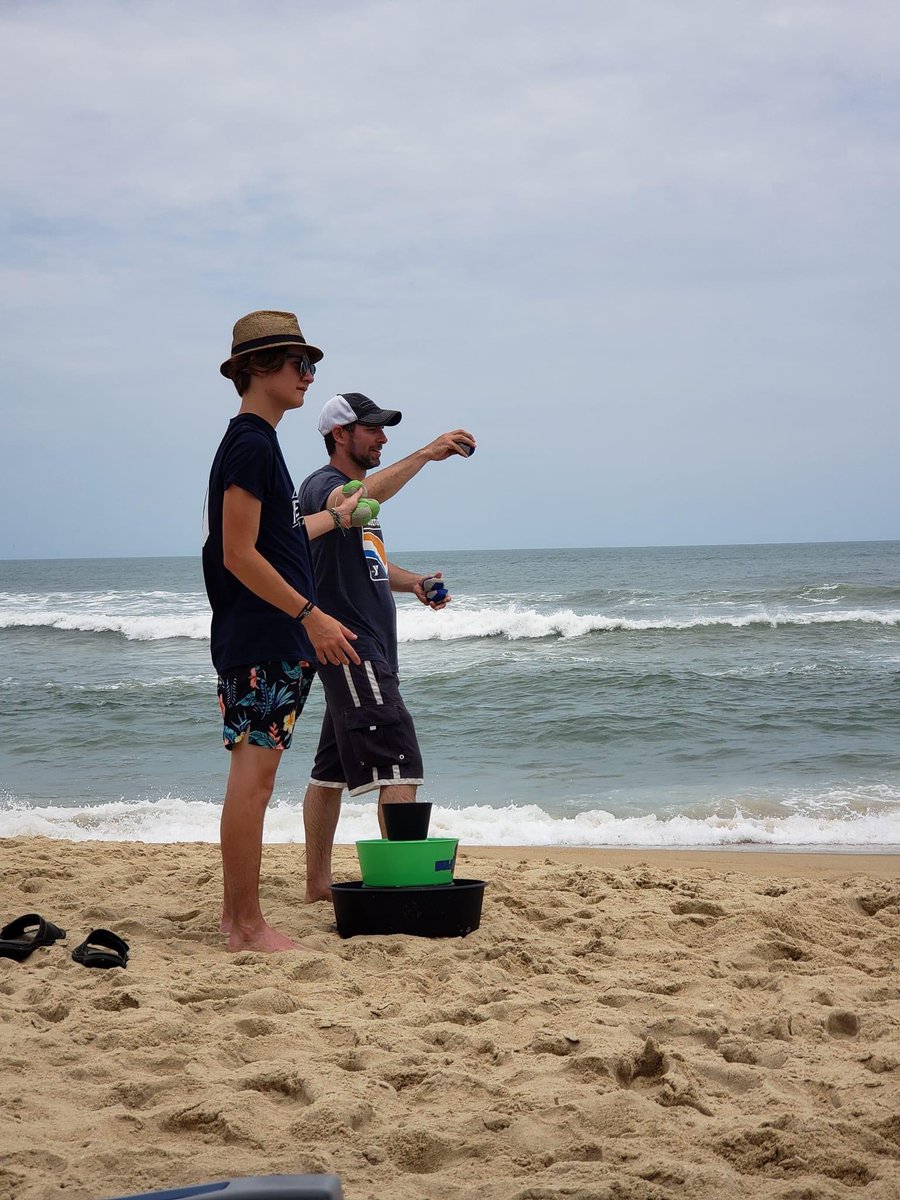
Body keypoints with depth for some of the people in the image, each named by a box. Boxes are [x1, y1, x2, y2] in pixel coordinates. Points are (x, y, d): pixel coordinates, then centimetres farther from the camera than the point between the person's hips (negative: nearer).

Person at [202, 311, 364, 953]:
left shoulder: (255, 443, 17)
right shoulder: (250, 445, -14)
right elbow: (240, 555, -20)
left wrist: (335, 518, 40)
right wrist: (311, 616, -21)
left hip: (270, 641, 10)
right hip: (261, 641, -10)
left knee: (252, 774, 13)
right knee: (254, 775, -7)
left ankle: (237, 913, 20)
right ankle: (247, 926, -2)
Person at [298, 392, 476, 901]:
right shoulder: (322, 485, -10)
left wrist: (413, 582, 9)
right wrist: (425, 455, -38)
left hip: (370, 648, 10)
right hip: (350, 645, -10)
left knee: (332, 770, 13)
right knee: (400, 766, -16)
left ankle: (318, 882, 19)